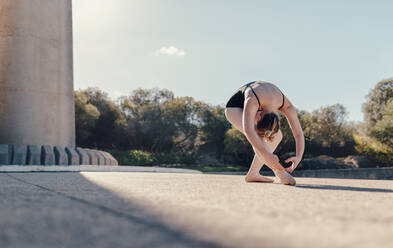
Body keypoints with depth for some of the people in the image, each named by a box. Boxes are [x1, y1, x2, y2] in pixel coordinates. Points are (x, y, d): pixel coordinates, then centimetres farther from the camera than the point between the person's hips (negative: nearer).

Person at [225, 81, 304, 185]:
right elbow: (248, 130, -57)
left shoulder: (286, 106, -28)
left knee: (277, 136, -12)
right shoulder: (252, 101, -43)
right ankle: (279, 172, -35)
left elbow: (299, 133, -27)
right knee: (256, 135, -33)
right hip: (235, 108, -6)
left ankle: (253, 174, -8)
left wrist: (298, 157, -44)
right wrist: (266, 155, -64)